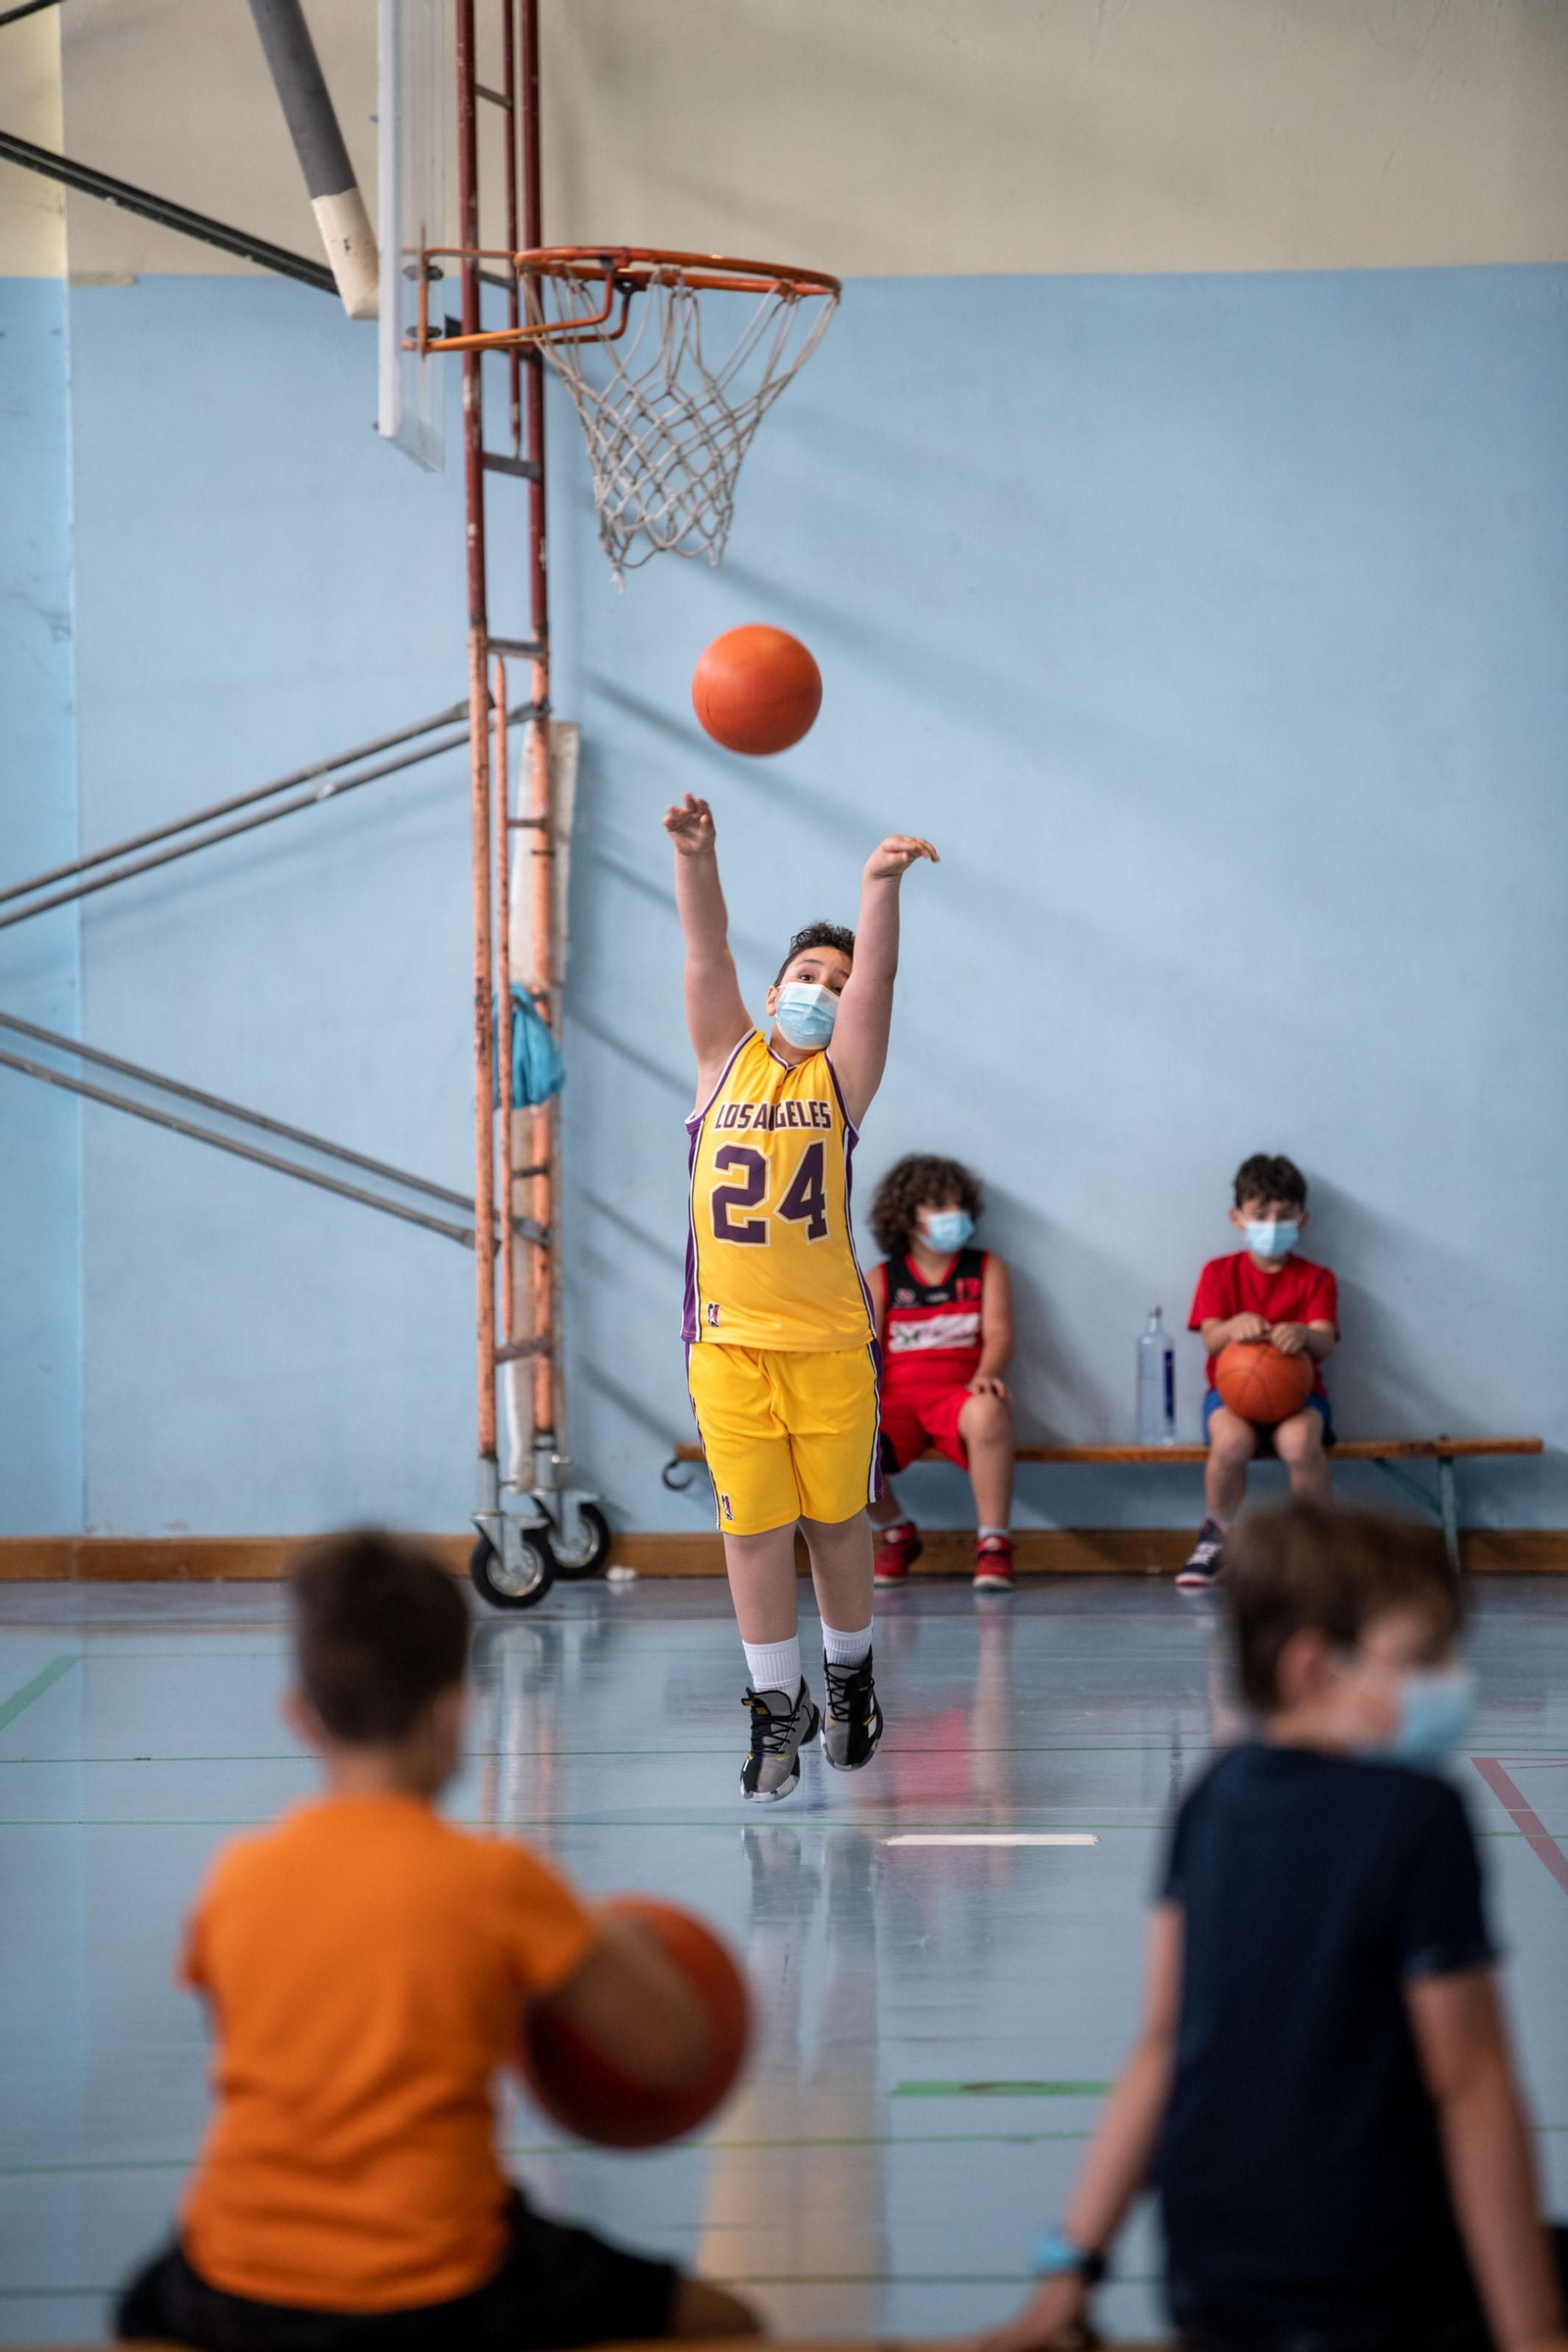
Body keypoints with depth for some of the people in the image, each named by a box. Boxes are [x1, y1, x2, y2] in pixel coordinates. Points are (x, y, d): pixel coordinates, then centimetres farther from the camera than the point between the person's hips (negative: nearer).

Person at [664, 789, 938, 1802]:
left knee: (837, 1520, 10)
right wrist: (695, 857, -21)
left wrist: (881, 884, -28)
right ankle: (779, 1709, 12)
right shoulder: (727, 1056, 8)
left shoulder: (843, 1073, 4)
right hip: (727, 1341, 1)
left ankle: (850, 1675, 30)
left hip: (830, 1341, -1)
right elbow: (708, 954, -4)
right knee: (753, 1530, 3)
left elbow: (877, 978, -11)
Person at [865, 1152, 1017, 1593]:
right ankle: (896, 1533, 1)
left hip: (958, 1395, -1)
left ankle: (993, 1544, -26)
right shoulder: (880, 1281, 15)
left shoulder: (986, 1268, 13)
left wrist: (986, 1375, -23)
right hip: (895, 1402, 1)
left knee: (988, 1413, -40)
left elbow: (999, 1333, -1)